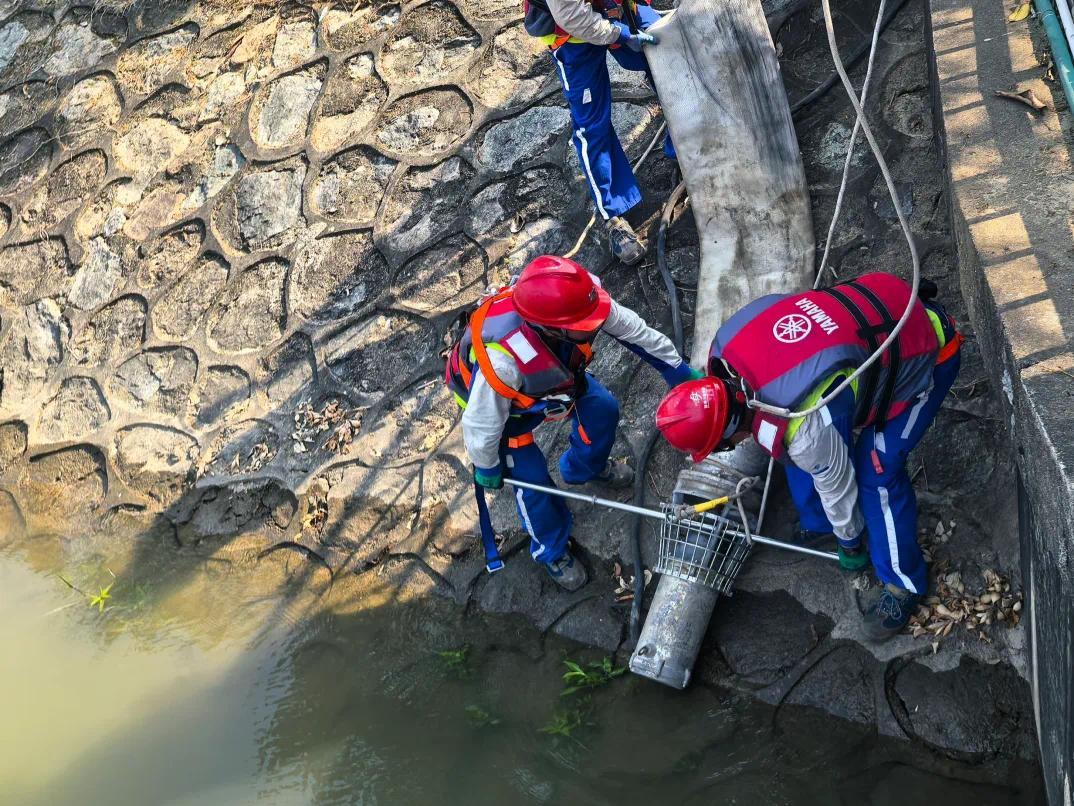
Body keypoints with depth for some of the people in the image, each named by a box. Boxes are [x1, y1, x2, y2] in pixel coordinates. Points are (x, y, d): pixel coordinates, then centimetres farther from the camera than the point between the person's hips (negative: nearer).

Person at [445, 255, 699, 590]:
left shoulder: (579, 299, -37)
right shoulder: (502, 360, -50)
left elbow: (636, 331, -17)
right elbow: (481, 425, -31)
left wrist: (680, 371, -4)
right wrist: (487, 468, -12)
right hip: (498, 398, -5)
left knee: (603, 409, 8)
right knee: (532, 479, -1)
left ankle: (585, 468, 42)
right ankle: (552, 551, 29)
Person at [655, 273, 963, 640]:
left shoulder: (804, 428, -35)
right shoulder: (726, 345, -16)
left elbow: (837, 484, -15)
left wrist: (850, 543, 6)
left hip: (928, 353, -8)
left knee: (877, 472, -10)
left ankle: (903, 583, 10)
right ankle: (816, 523, 35)